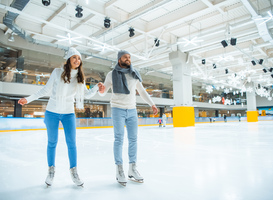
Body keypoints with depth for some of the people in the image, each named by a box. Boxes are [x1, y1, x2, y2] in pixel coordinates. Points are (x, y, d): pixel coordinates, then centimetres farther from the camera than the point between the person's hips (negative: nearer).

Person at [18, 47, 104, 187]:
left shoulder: (80, 77, 0)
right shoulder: (57, 72, -7)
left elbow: (86, 94, 4)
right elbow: (46, 90, 0)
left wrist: (96, 87, -12)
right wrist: (28, 99, -3)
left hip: (68, 114, 2)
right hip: (52, 112, -1)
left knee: (71, 143, 1)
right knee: (52, 142, 9)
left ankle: (73, 172, 16)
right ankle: (51, 170, 29)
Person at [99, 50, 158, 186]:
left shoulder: (134, 74, 10)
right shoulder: (112, 75, 2)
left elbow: (142, 91, 16)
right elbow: (103, 92, 4)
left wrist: (152, 104, 9)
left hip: (132, 110, 4)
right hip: (118, 109, -3)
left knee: (133, 139, 3)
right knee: (119, 139, -5)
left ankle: (132, 170, 13)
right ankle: (119, 171, 4)